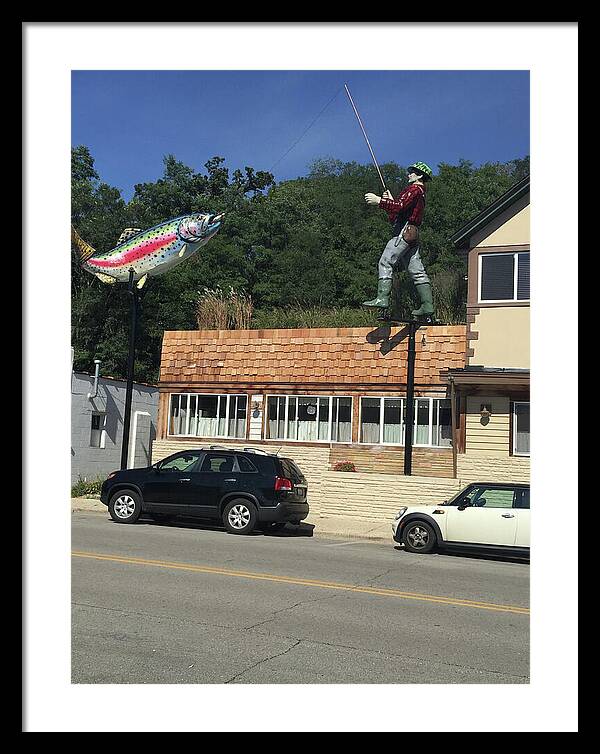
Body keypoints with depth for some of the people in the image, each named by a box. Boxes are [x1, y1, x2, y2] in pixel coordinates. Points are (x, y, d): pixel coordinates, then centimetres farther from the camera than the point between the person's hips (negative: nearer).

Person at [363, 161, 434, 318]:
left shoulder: (414, 189, -2)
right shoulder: (419, 192, 30)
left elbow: (400, 206, -20)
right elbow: (398, 215, 28)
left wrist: (378, 200, -16)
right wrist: (390, 200, 20)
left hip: (405, 232, -10)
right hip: (412, 235, 10)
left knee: (385, 262, -15)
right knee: (417, 271, 5)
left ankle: (382, 298, -25)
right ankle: (427, 305, 2)